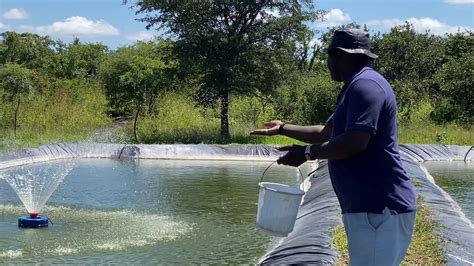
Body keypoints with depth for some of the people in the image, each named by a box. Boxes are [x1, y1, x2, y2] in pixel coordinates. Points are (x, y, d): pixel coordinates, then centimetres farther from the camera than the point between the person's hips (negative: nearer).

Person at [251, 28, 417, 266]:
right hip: (368, 207, 11)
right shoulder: (357, 87, 21)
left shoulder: (365, 85, -14)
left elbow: (355, 141, -26)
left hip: (379, 208, -11)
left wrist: (307, 153, -15)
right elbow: (325, 133, 32)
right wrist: (283, 128, 34)